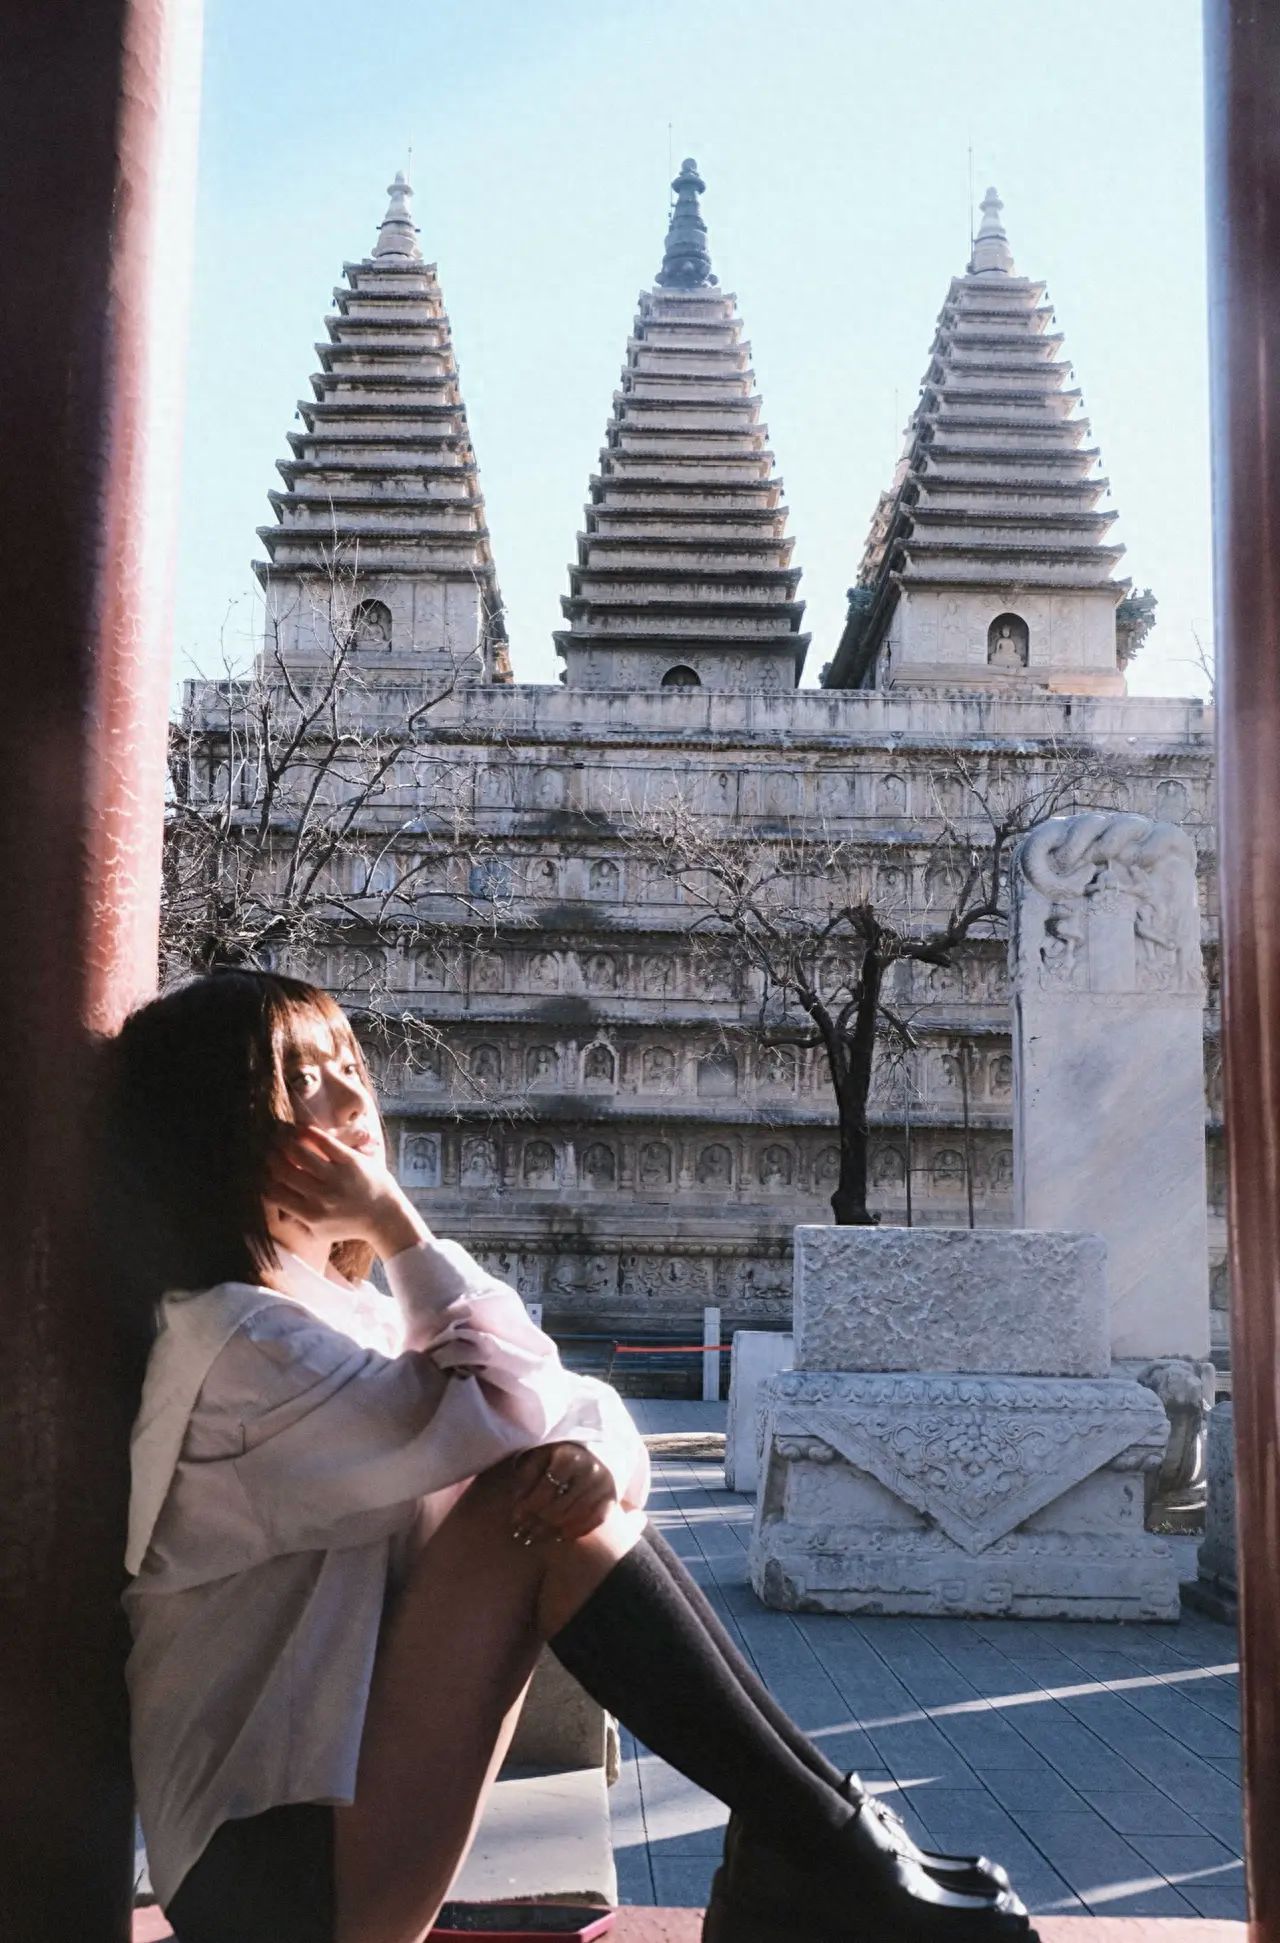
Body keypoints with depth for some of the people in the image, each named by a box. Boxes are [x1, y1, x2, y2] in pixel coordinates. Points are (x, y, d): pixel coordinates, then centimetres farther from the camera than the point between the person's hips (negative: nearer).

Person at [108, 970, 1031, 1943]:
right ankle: (821, 1847, -13)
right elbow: (509, 1414, -21)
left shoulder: (346, 1308, 14)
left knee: (563, 1481, -6)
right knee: (536, 1500, -21)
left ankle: (789, 1859, -8)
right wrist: (392, 1217, -12)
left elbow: (584, 1413, 6)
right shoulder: (229, 1336, -15)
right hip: (273, 1856, -8)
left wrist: (593, 1451, -19)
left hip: (341, 1794, 8)